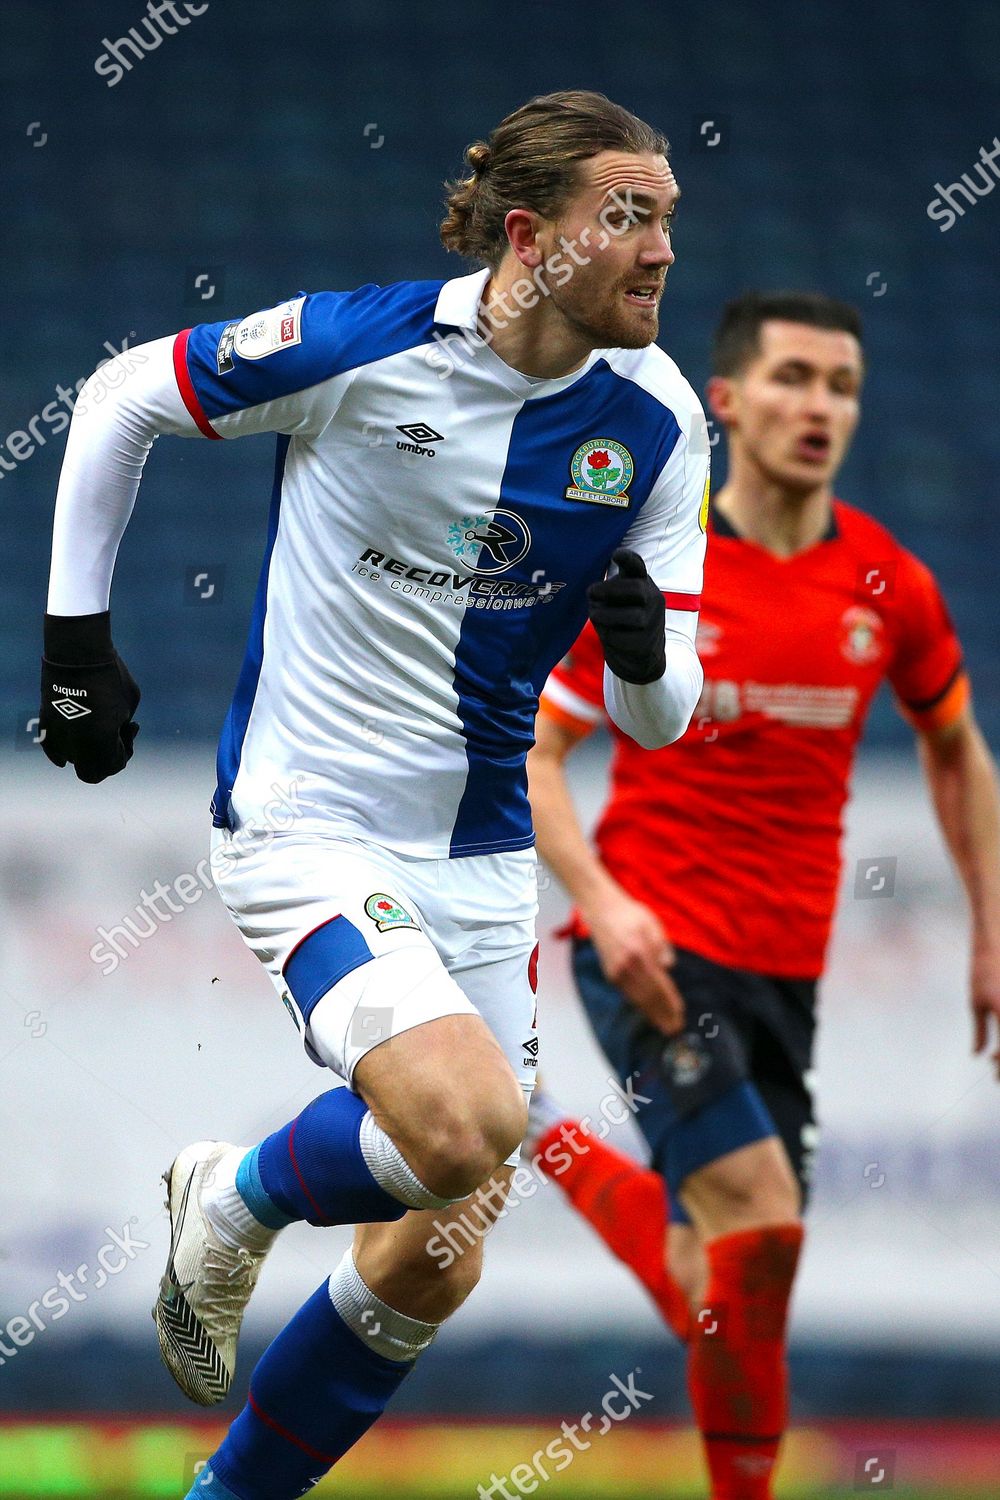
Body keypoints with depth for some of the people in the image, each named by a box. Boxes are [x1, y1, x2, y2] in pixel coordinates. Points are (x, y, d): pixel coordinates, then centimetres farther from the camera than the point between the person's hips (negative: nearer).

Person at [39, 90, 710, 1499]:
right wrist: (76, 631, 2)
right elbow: (123, 402, 1)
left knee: (432, 1267, 9)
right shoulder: (356, 343, -16)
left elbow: (658, 718, 0)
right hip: (308, 833, -6)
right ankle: (237, 1198, 3)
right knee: (467, 1125, -28)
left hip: (481, 852, 6)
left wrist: (644, 654, -23)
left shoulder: (657, 420, -3)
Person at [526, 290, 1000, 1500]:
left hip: (785, 967, 5)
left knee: (711, 1279, 4)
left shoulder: (889, 586, 2)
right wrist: (602, 902, -20)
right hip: (655, 947, -5)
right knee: (760, 1217, -19)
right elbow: (529, 752, -5)